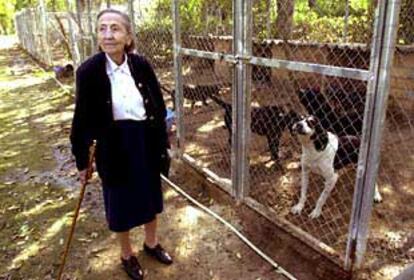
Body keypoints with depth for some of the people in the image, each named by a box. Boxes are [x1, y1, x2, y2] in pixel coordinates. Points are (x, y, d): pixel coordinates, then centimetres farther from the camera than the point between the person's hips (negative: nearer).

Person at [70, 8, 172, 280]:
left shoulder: (141, 65, -9)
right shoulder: (89, 71, -15)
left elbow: (158, 106, 0)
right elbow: (83, 118, -8)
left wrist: (163, 143, 3)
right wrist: (82, 161, -3)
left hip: (146, 141, 3)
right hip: (113, 146, -2)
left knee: (150, 194, 20)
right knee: (121, 202, 14)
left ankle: (151, 243, 47)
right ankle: (127, 255, 41)